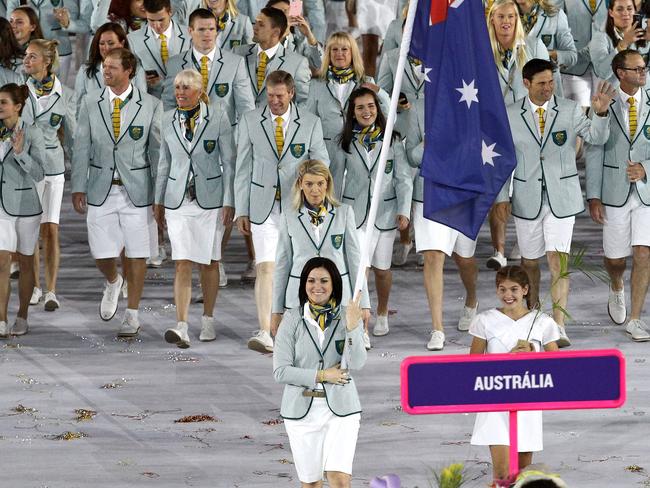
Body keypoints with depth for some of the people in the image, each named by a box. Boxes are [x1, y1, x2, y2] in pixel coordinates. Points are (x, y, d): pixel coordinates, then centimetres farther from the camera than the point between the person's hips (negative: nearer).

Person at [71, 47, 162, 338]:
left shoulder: (151, 106, -2)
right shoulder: (91, 103, 3)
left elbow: (157, 150, 0)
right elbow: (81, 147, 6)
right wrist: (78, 188, 1)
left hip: (137, 190, -2)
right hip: (101, 190, 2)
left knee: (136, 255, 1)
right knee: (101, 254, 1)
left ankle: (132, 315, 14)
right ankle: (113, 283, 36)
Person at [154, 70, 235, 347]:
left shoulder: (218, 119, -5)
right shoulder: (169, 120, 4)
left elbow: (229, 162, -3)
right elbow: (165, 162, 13)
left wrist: (229, 202, -7)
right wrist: (158, 201, 14)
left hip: (210, 199, -2)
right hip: (178, 200, 2)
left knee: (209, 262, 8)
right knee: (182, 264, -8)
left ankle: (208, 320, 24)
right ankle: (181, 328, -17)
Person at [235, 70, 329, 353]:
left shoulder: (310, 123, 2)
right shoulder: (250, 122, 3)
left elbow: (321, 162, 5)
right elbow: (243, 168, 5)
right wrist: (241, 211, 2)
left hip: (297, 207, 1)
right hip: (264, 208, -1)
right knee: (266, 268, -12)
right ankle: (265, 334, -18)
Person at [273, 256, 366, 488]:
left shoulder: (347, 316, -2)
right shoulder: (292, 320, -4)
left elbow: (356, 364, -14)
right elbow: (281, 371, -6)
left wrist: (352, 327, -27)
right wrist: (321, 376, -13)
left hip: (340, 408, -1)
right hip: (302, 409, 1)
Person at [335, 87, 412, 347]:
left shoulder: (392, 140, 2)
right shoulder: (346, 142, 4)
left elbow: (403, 178, 2)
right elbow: (336, 177, 11)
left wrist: (404, 210, -6)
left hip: (385, 211, 0)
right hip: (355, 211, 0)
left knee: (381, 268, 9)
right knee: (358, 266, -13)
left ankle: (382, 315, 35)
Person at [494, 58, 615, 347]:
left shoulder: (570, 110, -2)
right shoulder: (510, 116, 1)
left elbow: (596, 138, -13)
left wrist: (601, 113, -32)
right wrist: (502, 196, 2)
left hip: (561, 198, -2)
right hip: (527, 199, 2)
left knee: (557, 259, -11)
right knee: (529, 261, 12)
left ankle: (559, 326, -14)